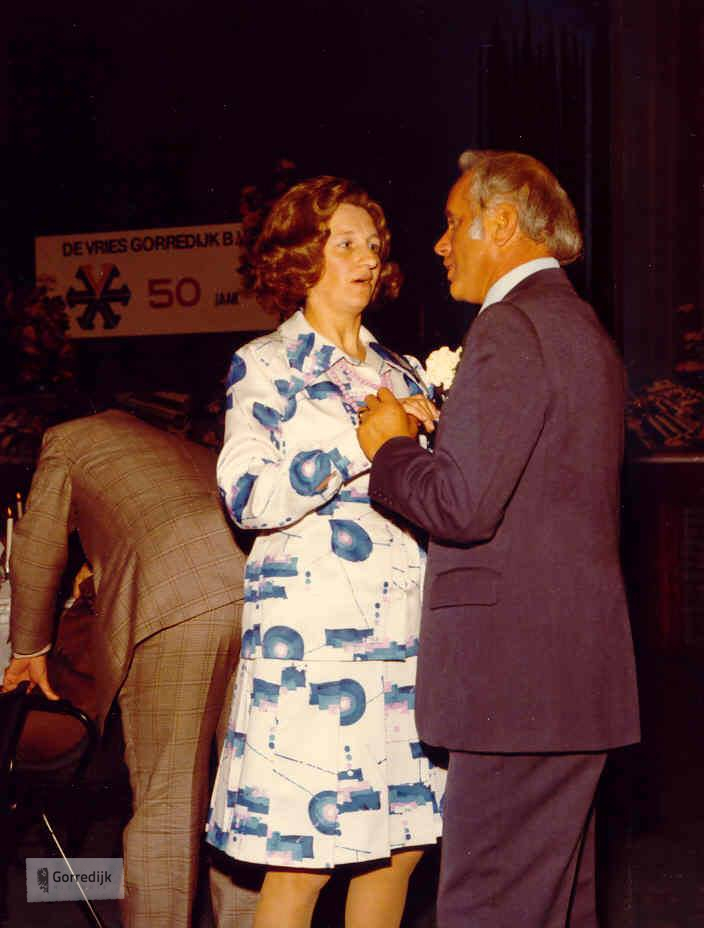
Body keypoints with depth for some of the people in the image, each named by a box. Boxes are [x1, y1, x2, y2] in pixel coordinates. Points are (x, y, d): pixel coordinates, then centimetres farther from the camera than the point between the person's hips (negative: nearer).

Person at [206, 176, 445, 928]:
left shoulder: (400, 372, 18)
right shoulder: (265, 366, 2)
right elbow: (247, 497, -12)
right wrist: (363, 442, -16)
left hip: (407, 641, 6)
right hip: (314, 646, -5)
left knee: (400, 847, 8)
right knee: (301, 864, -3)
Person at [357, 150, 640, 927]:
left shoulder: (512, 328, -13)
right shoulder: (578, 325, 20)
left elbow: (463, 506, -21)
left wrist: (389, 447, -3)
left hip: (517, 676, -10)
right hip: (575, 668, 10)